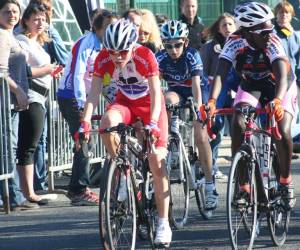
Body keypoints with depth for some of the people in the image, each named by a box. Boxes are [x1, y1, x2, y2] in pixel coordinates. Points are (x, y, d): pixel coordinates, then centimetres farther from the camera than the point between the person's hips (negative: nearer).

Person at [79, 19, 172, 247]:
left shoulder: (145, 56, -28)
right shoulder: (103, 59, -20)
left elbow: (156, 93, -31)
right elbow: (94, 93, -22)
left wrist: (153, 122, -45)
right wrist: (85, 122, -35)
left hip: (149, 104, -2)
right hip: (125, 102, 2)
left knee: (157, 162, -11)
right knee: (108, 122, -34)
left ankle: (164, 223, -4)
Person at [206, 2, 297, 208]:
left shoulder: (273, 43, -32)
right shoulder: (235, 43, -26)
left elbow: (282, 76, -44)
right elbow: (221, 73, -34)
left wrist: (277, 101, -64)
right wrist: (212, 101, -52)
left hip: (281, 88, -2)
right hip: (251, 87, 2)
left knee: (282, 131, -25)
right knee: (238, 125, -24)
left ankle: (286, 181, 0)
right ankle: (243, 186, -17)